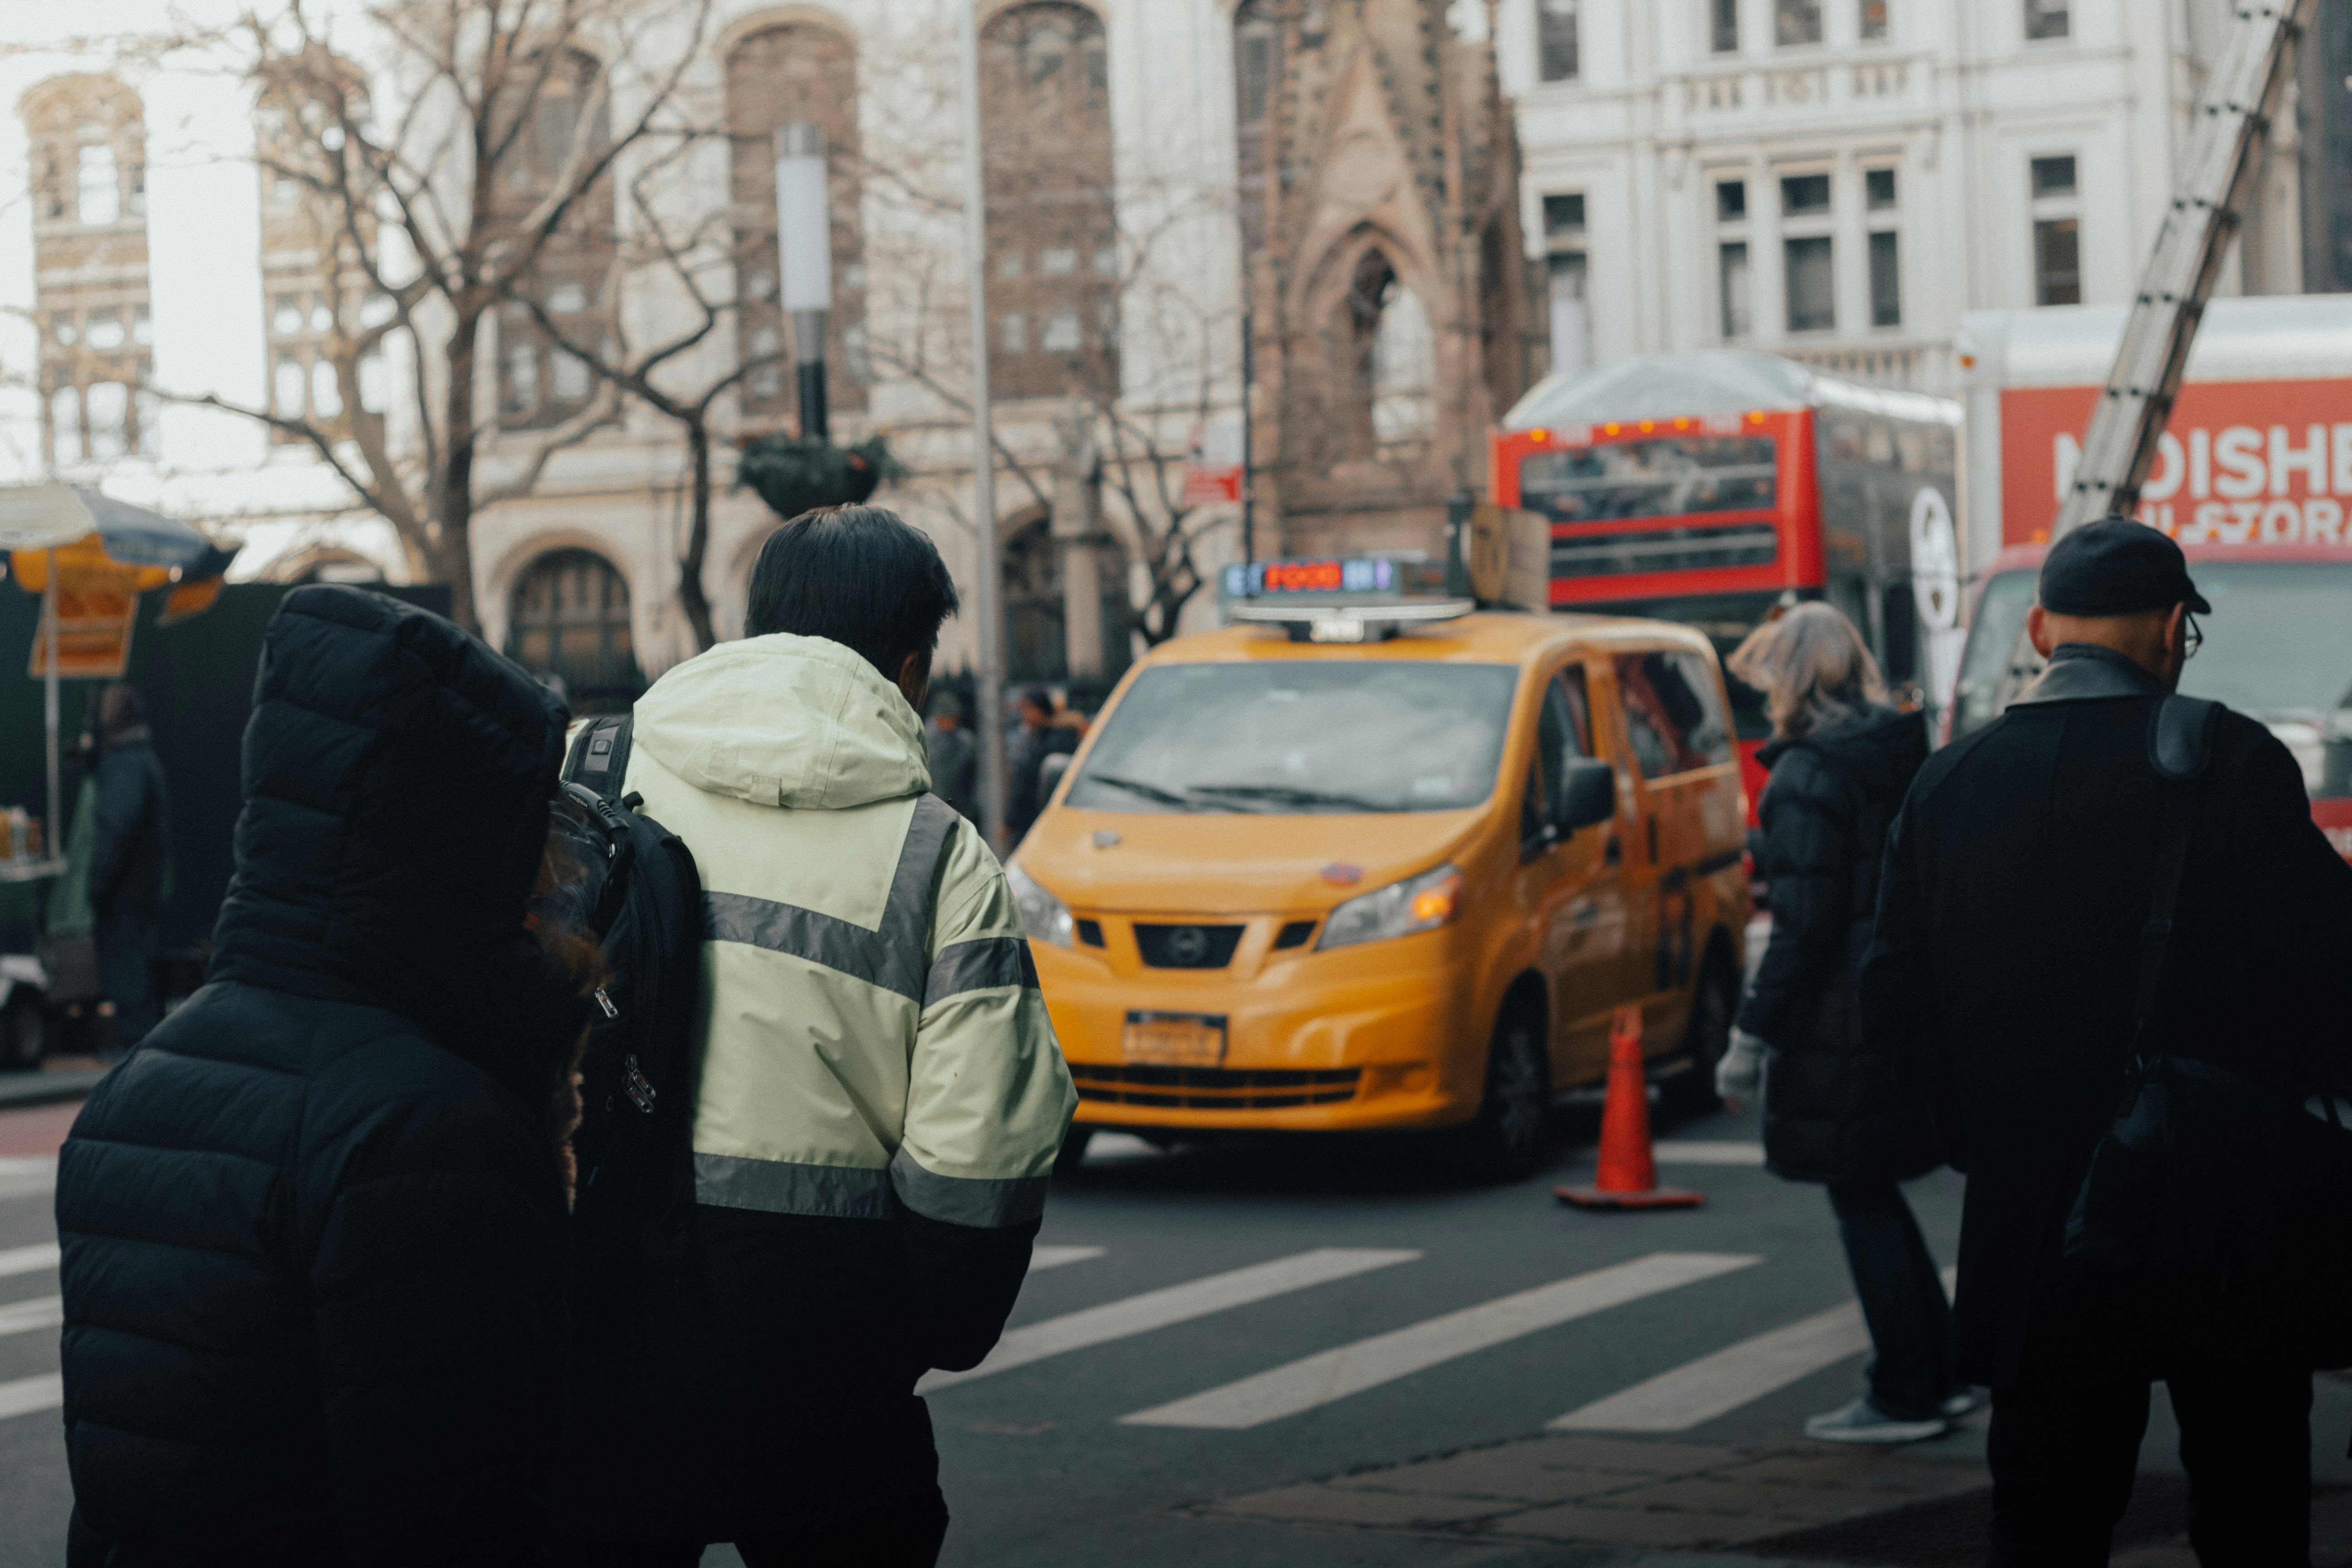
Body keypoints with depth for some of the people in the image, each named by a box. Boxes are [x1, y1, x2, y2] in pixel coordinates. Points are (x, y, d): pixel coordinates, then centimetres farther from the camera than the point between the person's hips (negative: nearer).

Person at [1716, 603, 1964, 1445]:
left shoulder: (1811, 774, -15)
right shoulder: (1903, 753, 11)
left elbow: (1807, 925, -18)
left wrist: (1752, 1035, -14)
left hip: (1843, 1024, -8)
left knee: (1861, 1202, 1)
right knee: (1875, 1197, 18)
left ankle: (1904, 1396, 6)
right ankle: (1936, 1376, 23)